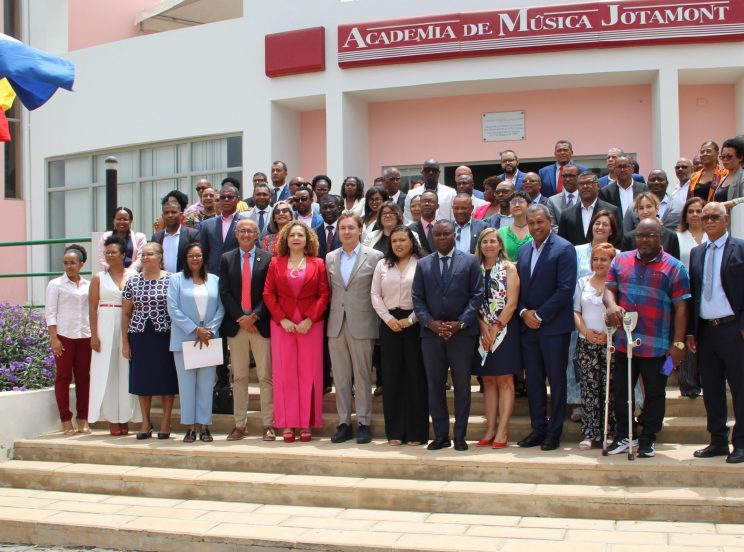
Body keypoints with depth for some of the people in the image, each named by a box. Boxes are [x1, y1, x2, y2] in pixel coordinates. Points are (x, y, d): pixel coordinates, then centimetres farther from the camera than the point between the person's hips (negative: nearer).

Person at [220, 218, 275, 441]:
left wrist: (254, 316, -12)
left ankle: (268, 424, 4)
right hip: (236, 325, 2)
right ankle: (239, 425, 13)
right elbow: (224, 292, 3)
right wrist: (240, 318, -8)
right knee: (238, 377, 7)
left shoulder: (268, 258, 2)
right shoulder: (226, 259, 9)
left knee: (265, 377, -1)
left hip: (261, 324, -2)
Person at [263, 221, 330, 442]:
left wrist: (310, 319, -11)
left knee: (309, 372, 1)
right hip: (282, 325, 1)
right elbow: (268, 294, 4)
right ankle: (287, 424, 7)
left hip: (310, 325, -1)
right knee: (284, 373, 1)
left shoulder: (317, 264, 5)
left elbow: (324, 295, 0)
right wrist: (282, 319, -7)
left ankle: (307, 423, 7)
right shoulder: (276, 263, 8)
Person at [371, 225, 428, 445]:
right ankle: (394, 431, 10)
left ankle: (416, 431, 7)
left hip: (413, 324, -3)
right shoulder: (382, 265, 11)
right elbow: (375, 295, 8)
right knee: (391, 376, 4)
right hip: (389, 324, 4)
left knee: (415, 376, 0)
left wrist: (409, 320, -13)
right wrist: (388, 318, -5)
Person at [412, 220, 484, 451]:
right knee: (434, 386, 5)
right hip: (431, 332, 2)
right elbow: (417, 298, 7)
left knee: (462, 386, 3)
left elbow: (477, 295, -1)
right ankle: (441, 435, 13)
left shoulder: (470, 261, 4)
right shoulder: (423, 264, 11)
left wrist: (461, 322, -11)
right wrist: (430, 322, -9)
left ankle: (460, 436, 11)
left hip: (462, 332, -2)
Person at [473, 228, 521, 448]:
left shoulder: (509, 268, -1)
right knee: (488, 381, 7)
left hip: (504, 329, -4)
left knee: (504, 381, -1)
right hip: (483, 331, 4)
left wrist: (495, 328, -11)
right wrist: (483, 327, -9)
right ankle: (490, 429, 10)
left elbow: (511, 303, -7)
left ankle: (502, 430, 0)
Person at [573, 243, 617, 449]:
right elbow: (575, 311, 11)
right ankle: (589, 434, 6)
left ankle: (609, 434, 5)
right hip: (586, 344, 3)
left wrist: (609, 333, -15)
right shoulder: (583, 282, 12)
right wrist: (585, 331, -5)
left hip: (611, 344, -3)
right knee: (588, 390, 2)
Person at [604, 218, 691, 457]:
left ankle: (647, 440, 20)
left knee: (654, 394, 8)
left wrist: (678, 343, -10)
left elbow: (681, 307, -5)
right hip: (623, 342, 3)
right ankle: (623, 436, 25)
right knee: (621, 391, 11)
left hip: (657, 346, -3)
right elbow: (609, 289, 8)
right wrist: (611, 305, -16)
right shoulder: (620, 261, 8)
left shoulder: (674, 267, -3)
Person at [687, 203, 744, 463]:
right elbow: (693, 293, 12)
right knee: (711, 389, 9)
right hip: (705, 330, 5)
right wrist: (690, 331, 8)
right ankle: (718, 441, 18)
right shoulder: (697, 253, 13)